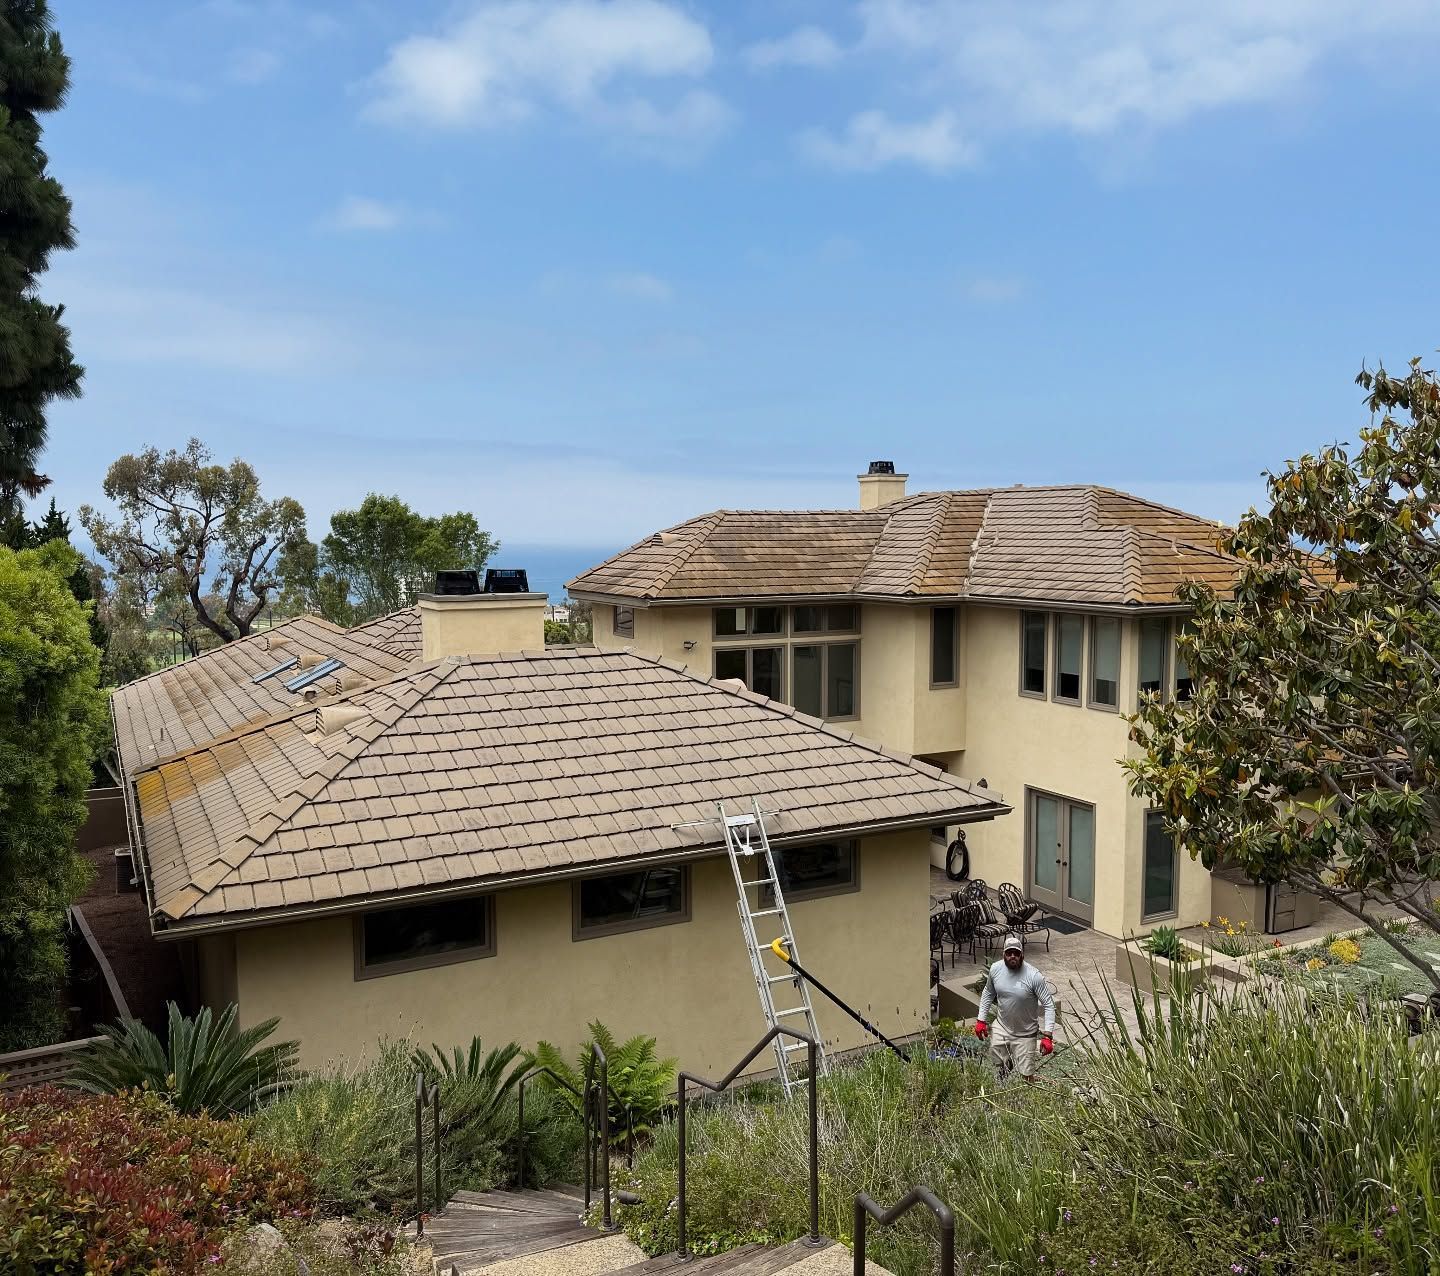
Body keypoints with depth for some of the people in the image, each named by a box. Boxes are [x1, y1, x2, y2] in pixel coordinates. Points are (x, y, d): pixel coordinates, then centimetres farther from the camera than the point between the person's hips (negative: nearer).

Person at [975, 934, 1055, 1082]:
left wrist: (1047, 1036, -25)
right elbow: (988, 993, 7)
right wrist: (981, 1019, 6)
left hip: (1025, 1035, -3)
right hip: (1001, 1027, 3)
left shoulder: (1034, 976, -24)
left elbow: (1049, 1005, -19)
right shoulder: (995, 969, -11)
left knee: (1026, 1077, 2)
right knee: (998, 1068, 13)